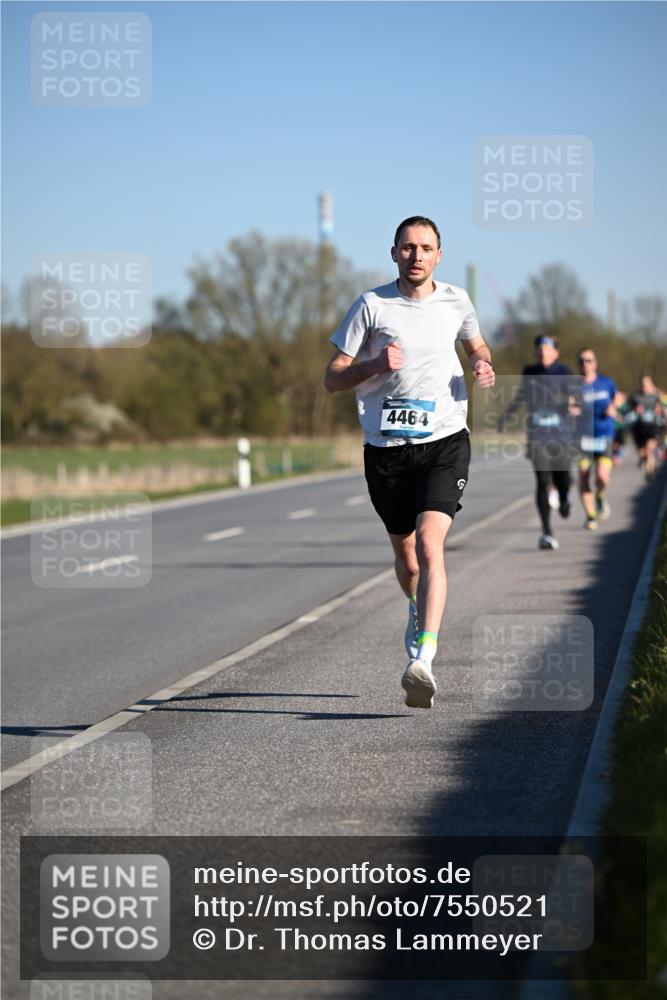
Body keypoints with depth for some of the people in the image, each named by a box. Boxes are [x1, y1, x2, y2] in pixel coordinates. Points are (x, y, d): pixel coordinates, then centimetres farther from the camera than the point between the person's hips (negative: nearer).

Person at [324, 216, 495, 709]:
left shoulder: (456, 301, 6)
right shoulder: (372, 305, -1)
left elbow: (476, 345, 27)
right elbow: (333, 378, -1)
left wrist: (483, 366, 3)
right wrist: (376, 365, -19)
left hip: (444, 442, -1)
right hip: (386, 447, 1)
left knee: (429, 546, -20)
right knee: (405, 555, 13)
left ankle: (423, 660, -28)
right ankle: (420, 613, 47)